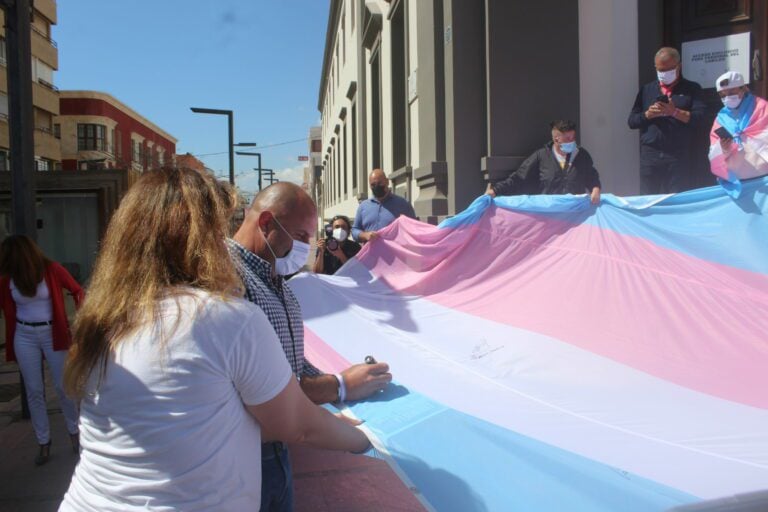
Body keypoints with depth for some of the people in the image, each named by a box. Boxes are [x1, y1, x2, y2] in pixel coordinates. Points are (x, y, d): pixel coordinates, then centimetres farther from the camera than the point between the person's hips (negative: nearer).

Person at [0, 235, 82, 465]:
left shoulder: (51, 269, -12)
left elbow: (77, 291, -4)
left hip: (52, 333, -2)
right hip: (24, 337, 2)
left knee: (62, 386, 4)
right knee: (34, 390, 7)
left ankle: (74, 432, 24)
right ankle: (43, 442, 18)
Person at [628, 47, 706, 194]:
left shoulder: (691, 89, 9)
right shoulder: (646, 90, 16)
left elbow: (699, 117, -4)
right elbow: (632, 121, 11)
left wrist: (675, 112, -18)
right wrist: (647, 114, -7)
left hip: (679, 155, -2)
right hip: (650, 154, 2)